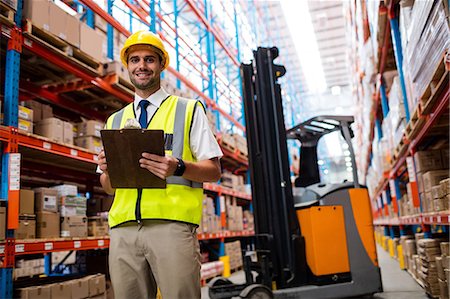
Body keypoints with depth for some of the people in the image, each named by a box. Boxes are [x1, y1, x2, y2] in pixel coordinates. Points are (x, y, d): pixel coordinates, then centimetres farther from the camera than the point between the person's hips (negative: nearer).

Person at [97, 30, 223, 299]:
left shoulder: (189, 110, 10)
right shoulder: (115, 121, 20)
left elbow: (214, 171, 3)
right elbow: (108, 188, 20)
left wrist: (178, 168, -17)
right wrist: (108, 170, -4)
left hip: (172, 224, -3)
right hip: (123, 229, 4)